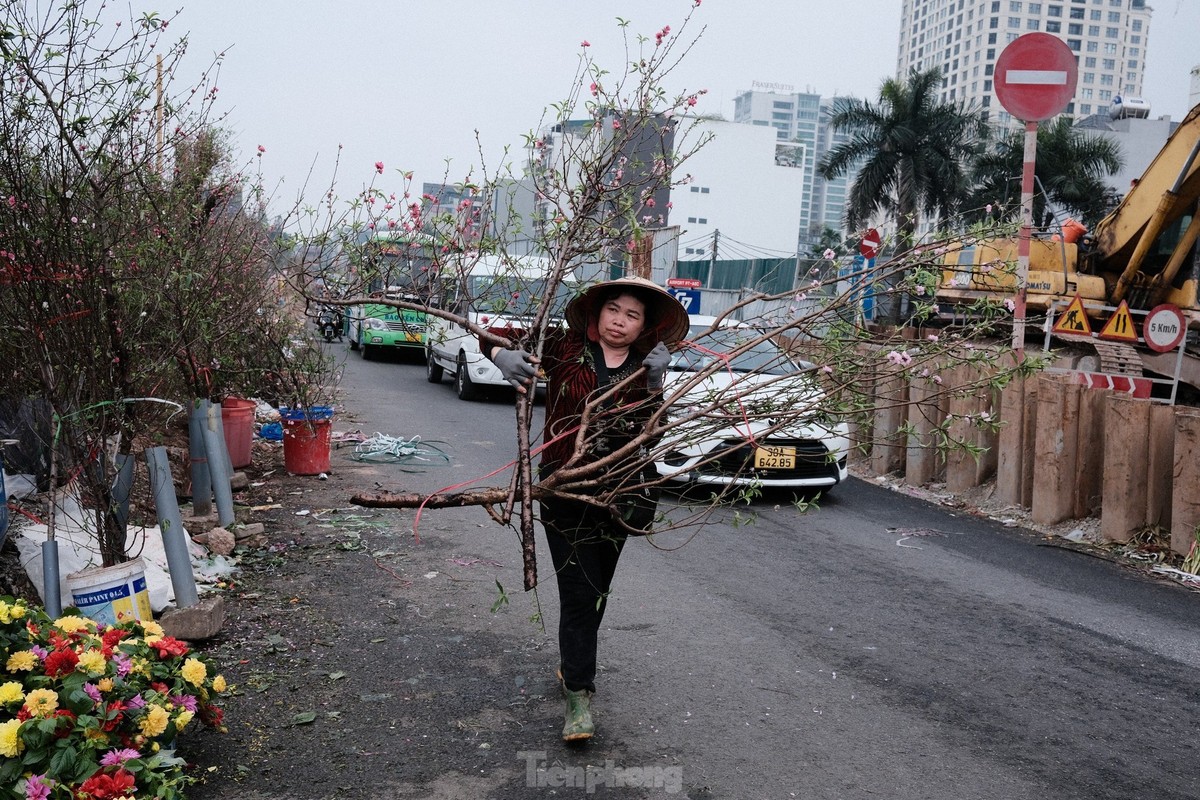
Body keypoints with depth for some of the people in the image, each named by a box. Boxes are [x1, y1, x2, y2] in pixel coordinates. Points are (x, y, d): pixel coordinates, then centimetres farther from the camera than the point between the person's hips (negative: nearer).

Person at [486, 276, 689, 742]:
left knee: (597, 591, 18)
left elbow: (647, 430, -11)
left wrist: (655, 384, -25)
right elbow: (494, 337, -4)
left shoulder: (645, 368, 3)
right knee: (578, 592, -6)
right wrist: (503, 356, -26)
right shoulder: (566, 348, -5)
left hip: (617, 492, 4)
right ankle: (578, 695, 2)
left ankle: (574, 664, 40)